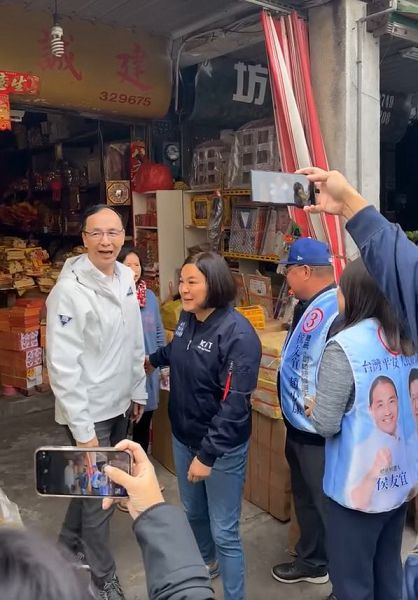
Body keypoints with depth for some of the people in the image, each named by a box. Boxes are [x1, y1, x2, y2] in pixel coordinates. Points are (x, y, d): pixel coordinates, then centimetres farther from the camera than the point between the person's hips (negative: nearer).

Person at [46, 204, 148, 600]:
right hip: (90, 411, -7)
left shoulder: (126, 278, 1)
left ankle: (70, 543, 48)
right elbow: (62, 366, -22)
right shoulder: (69, 290, -22)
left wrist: (138, 392, 14)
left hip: (119, 404, 7)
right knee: (99, 492, 7)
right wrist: (82, 428, -21)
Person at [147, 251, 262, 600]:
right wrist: (153, 359, 40)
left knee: (224, 531, 4)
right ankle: (206, 561, 54)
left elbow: (235, 403, -25)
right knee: (193, 512, 26)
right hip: (183, 436, 8)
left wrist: (208, 454, -24)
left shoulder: (238, 333, -25)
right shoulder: (187, 318, -2)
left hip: (222, 447, -7)